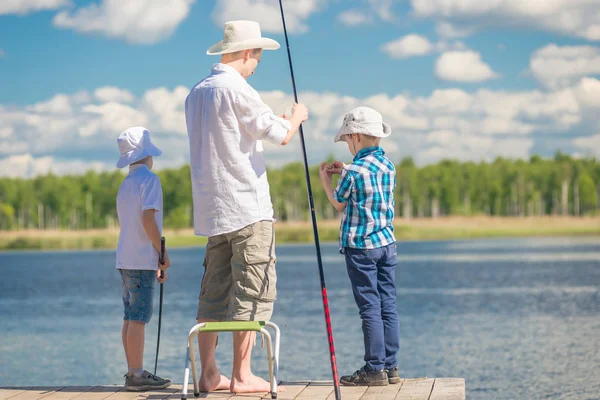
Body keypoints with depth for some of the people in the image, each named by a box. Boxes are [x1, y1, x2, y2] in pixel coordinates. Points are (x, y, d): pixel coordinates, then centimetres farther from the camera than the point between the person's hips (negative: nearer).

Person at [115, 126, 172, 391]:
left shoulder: (125, 185, 19)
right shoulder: (149, 179, -8)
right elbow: (148, 218, -19)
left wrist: (156, 262, 23)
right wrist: (163, 252, -10)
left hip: (125, 259, 9)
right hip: (141, 260, -9)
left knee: (131, 317, 9)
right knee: (138, 317, -9)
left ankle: (133, 373, 11)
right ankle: (137, 375, -9)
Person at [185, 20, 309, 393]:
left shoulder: (197, 93, 15)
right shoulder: (236, 88, -12)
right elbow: (282, 135, -11)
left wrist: (273, 122, 29)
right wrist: (297, 116, 9)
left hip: (213, 209, 8)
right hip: (248, 207, -8)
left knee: (214, 292, 8)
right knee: (253, 292, -4)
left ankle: (209, 373, 9)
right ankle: (242, 376, -4)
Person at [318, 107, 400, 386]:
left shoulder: (354, 171, -14)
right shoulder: (388, 165, 7)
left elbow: (339, 203, 2)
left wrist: (325, 180, 16)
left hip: (360, 247, -7)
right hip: (387, 243, 7)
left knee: (370, 307, -5)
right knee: (388, 305, 7)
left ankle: (375, 369, -3)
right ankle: (390, 366, 10)